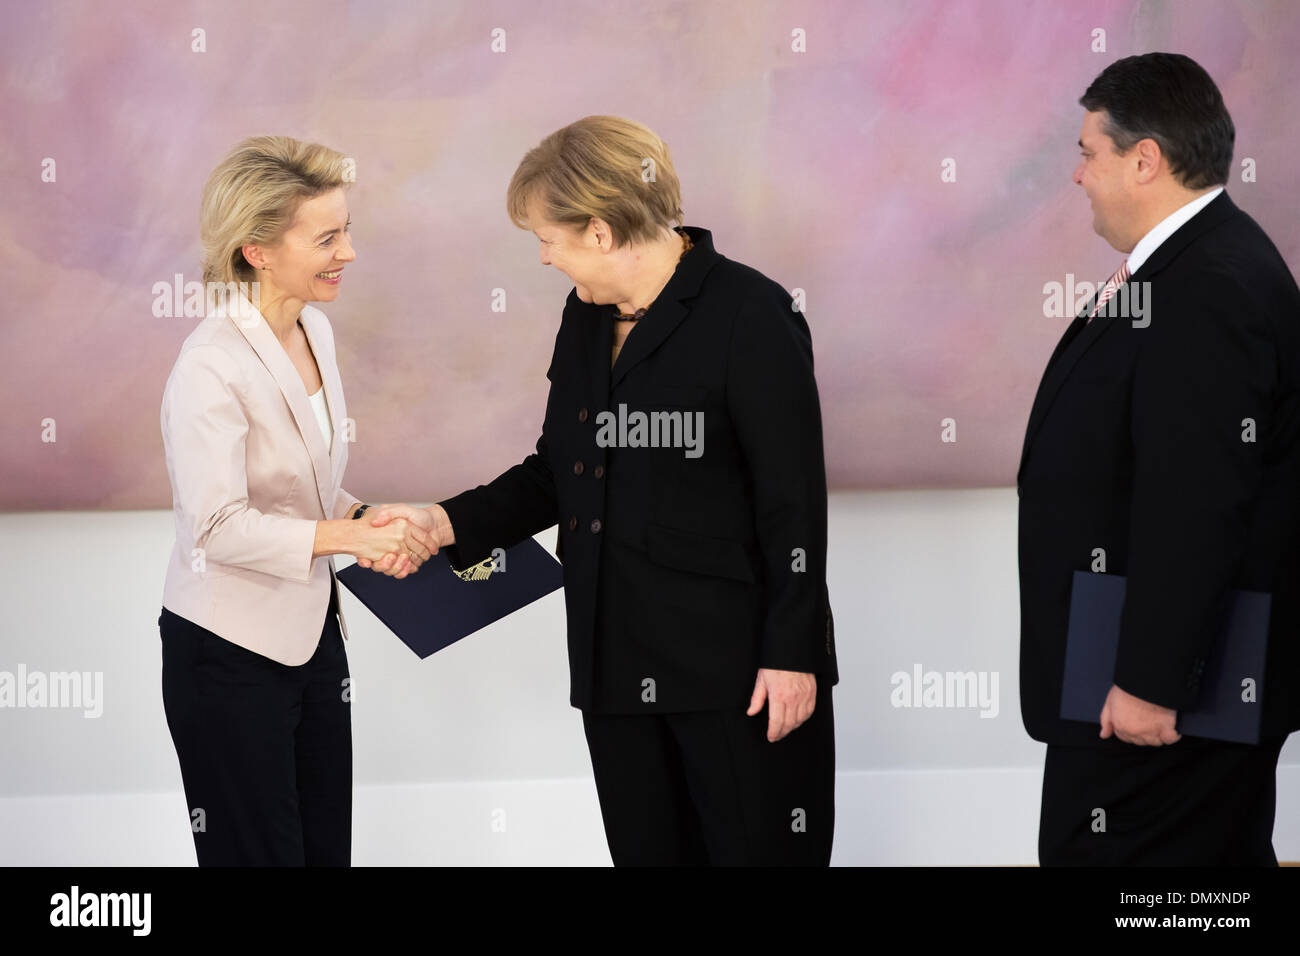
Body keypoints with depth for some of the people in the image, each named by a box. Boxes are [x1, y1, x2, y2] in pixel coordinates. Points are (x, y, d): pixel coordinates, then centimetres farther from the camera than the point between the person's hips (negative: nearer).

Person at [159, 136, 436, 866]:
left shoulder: (314, 329, 5)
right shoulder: (212, 367, -21)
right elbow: (219, 526, -26)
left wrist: (368, 520, -1)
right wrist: (348, 536, -26)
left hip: (312, 634, 8)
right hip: (230, 652, -8)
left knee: (328, 850, 12)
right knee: (259, 854, 2)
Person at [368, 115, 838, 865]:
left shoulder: (749, 314, -12)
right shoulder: (587, 317, 11)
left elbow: (795, 501, -13)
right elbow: (562, 473, 19)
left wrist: (790, 655, -15)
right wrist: (447, 523, 6)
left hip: (734, 663, -7)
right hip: (621, 663, 7)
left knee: (758, 849, -2)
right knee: (647, 851, 11)